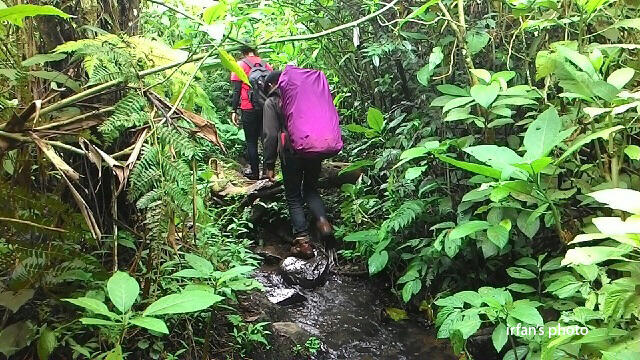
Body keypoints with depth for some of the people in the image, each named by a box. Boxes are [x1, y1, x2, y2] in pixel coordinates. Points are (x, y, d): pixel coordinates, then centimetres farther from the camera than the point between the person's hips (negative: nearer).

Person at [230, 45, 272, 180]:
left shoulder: (240, 65, 0)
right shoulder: (266, 65, 10)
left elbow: (237, 90, -5)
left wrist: (234, 110, -2)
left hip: (249, 109, -3)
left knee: (251, 141, 5)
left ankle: (254, 172, 10)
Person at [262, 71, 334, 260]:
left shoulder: (272, 102, 1)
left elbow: (270, 135, -6)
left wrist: (269, 165, -2)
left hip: (292, 152, -4)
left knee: (293, 197, 9)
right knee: (311, 189, 22)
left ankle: (303, 241, 6)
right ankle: (322, 220, -3)